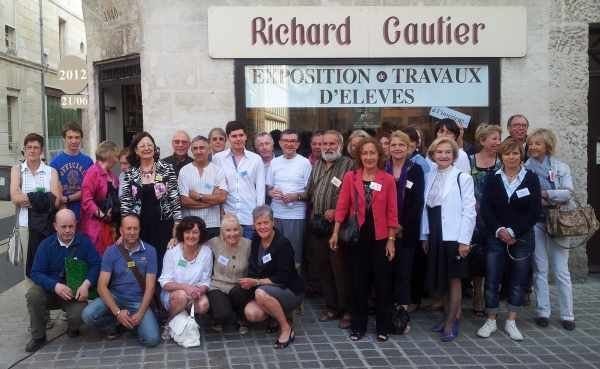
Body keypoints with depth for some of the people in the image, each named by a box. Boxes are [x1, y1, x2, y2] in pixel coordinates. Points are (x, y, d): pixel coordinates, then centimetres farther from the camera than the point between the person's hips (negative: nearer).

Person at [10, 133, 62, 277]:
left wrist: (28, 198, -10)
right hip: (25, 224, 1)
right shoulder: (17, 170, 8)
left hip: (48, 223, 0)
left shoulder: (51, 172, 4)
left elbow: (56, 201, -8)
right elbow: (15, 198, -7)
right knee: (29, 264, 2)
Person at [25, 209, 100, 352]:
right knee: (33, 294, -29)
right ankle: (38, 337, -7)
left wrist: (86, 284, -26)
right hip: (51, 291, 1)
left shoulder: (84, 242, -4)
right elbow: (36, 273, -9)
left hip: (76, 292, -1)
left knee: (78, 315, -30)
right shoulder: (46, 245, -4)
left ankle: (72, 329, 12)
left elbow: (96, 265, -8)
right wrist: (56, 286, -26)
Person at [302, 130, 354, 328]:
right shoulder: (316, 166, 17)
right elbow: (309, 193, 23)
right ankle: (331, 306, 23)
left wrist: (337, 211, -17)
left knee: (340, 268, -4)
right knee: (322, 267, 12)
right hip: (317, 224, 7)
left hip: (338, 224, -7)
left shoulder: (349, 165, -5)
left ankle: (346, 310, 6)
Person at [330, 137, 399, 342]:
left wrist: (391, 239, -3)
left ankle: (383, 327, 20)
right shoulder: (350, 177, -1)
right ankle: (358, 326, 21)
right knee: (359, 282, 10)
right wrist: (335, 233, -4)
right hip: (357, 236, 1)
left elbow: (392, 212, -2)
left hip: (380, 237, -1)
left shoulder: (388, 180, -3)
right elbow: (342, 206, -1)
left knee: (382, 282, 7)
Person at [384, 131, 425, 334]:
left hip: (407, 230, -2)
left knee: (403, 270, -2)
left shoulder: (415, 170, 2)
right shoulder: (382, 170, 7)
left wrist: (403, 226, -11)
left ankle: (403, 312, 1)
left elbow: (417, 202, -4)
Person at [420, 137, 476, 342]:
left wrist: (464, 240, -14)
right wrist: (424, 236, 8)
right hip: (435, 237, 6)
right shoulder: (429, 177, 9)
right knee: (440, 279, 12)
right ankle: (453, 315, 28)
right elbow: (425, 208, 10)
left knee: (454, 279, 3)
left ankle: (451, 323, 12)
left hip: (454, 237, -5)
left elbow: (469, 211, -10)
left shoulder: (462, 178, -7)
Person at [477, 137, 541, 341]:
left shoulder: (531, 179, 0)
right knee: (492, 280, 1)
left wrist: (513, 232, -12)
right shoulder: (492, 179, 4)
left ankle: (511, 322, 19)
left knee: (518, 281, 6)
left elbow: (535, 211, -5)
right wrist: (499, 230, -15)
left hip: (522, 238, 0)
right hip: (495, 237, 0)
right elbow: (485, 209, -2)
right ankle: (491, 320, 15)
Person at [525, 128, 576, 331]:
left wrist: (543, 193, -12)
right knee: (540, 269, 4)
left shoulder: (561, 167, 6)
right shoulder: (525, 168, 4)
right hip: (535, 221, 0)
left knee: (561, 270, 2)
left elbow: (568, 193, -7)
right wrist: (553, 199, -10)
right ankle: (542, 312, 11)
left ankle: (567, 314, 9)